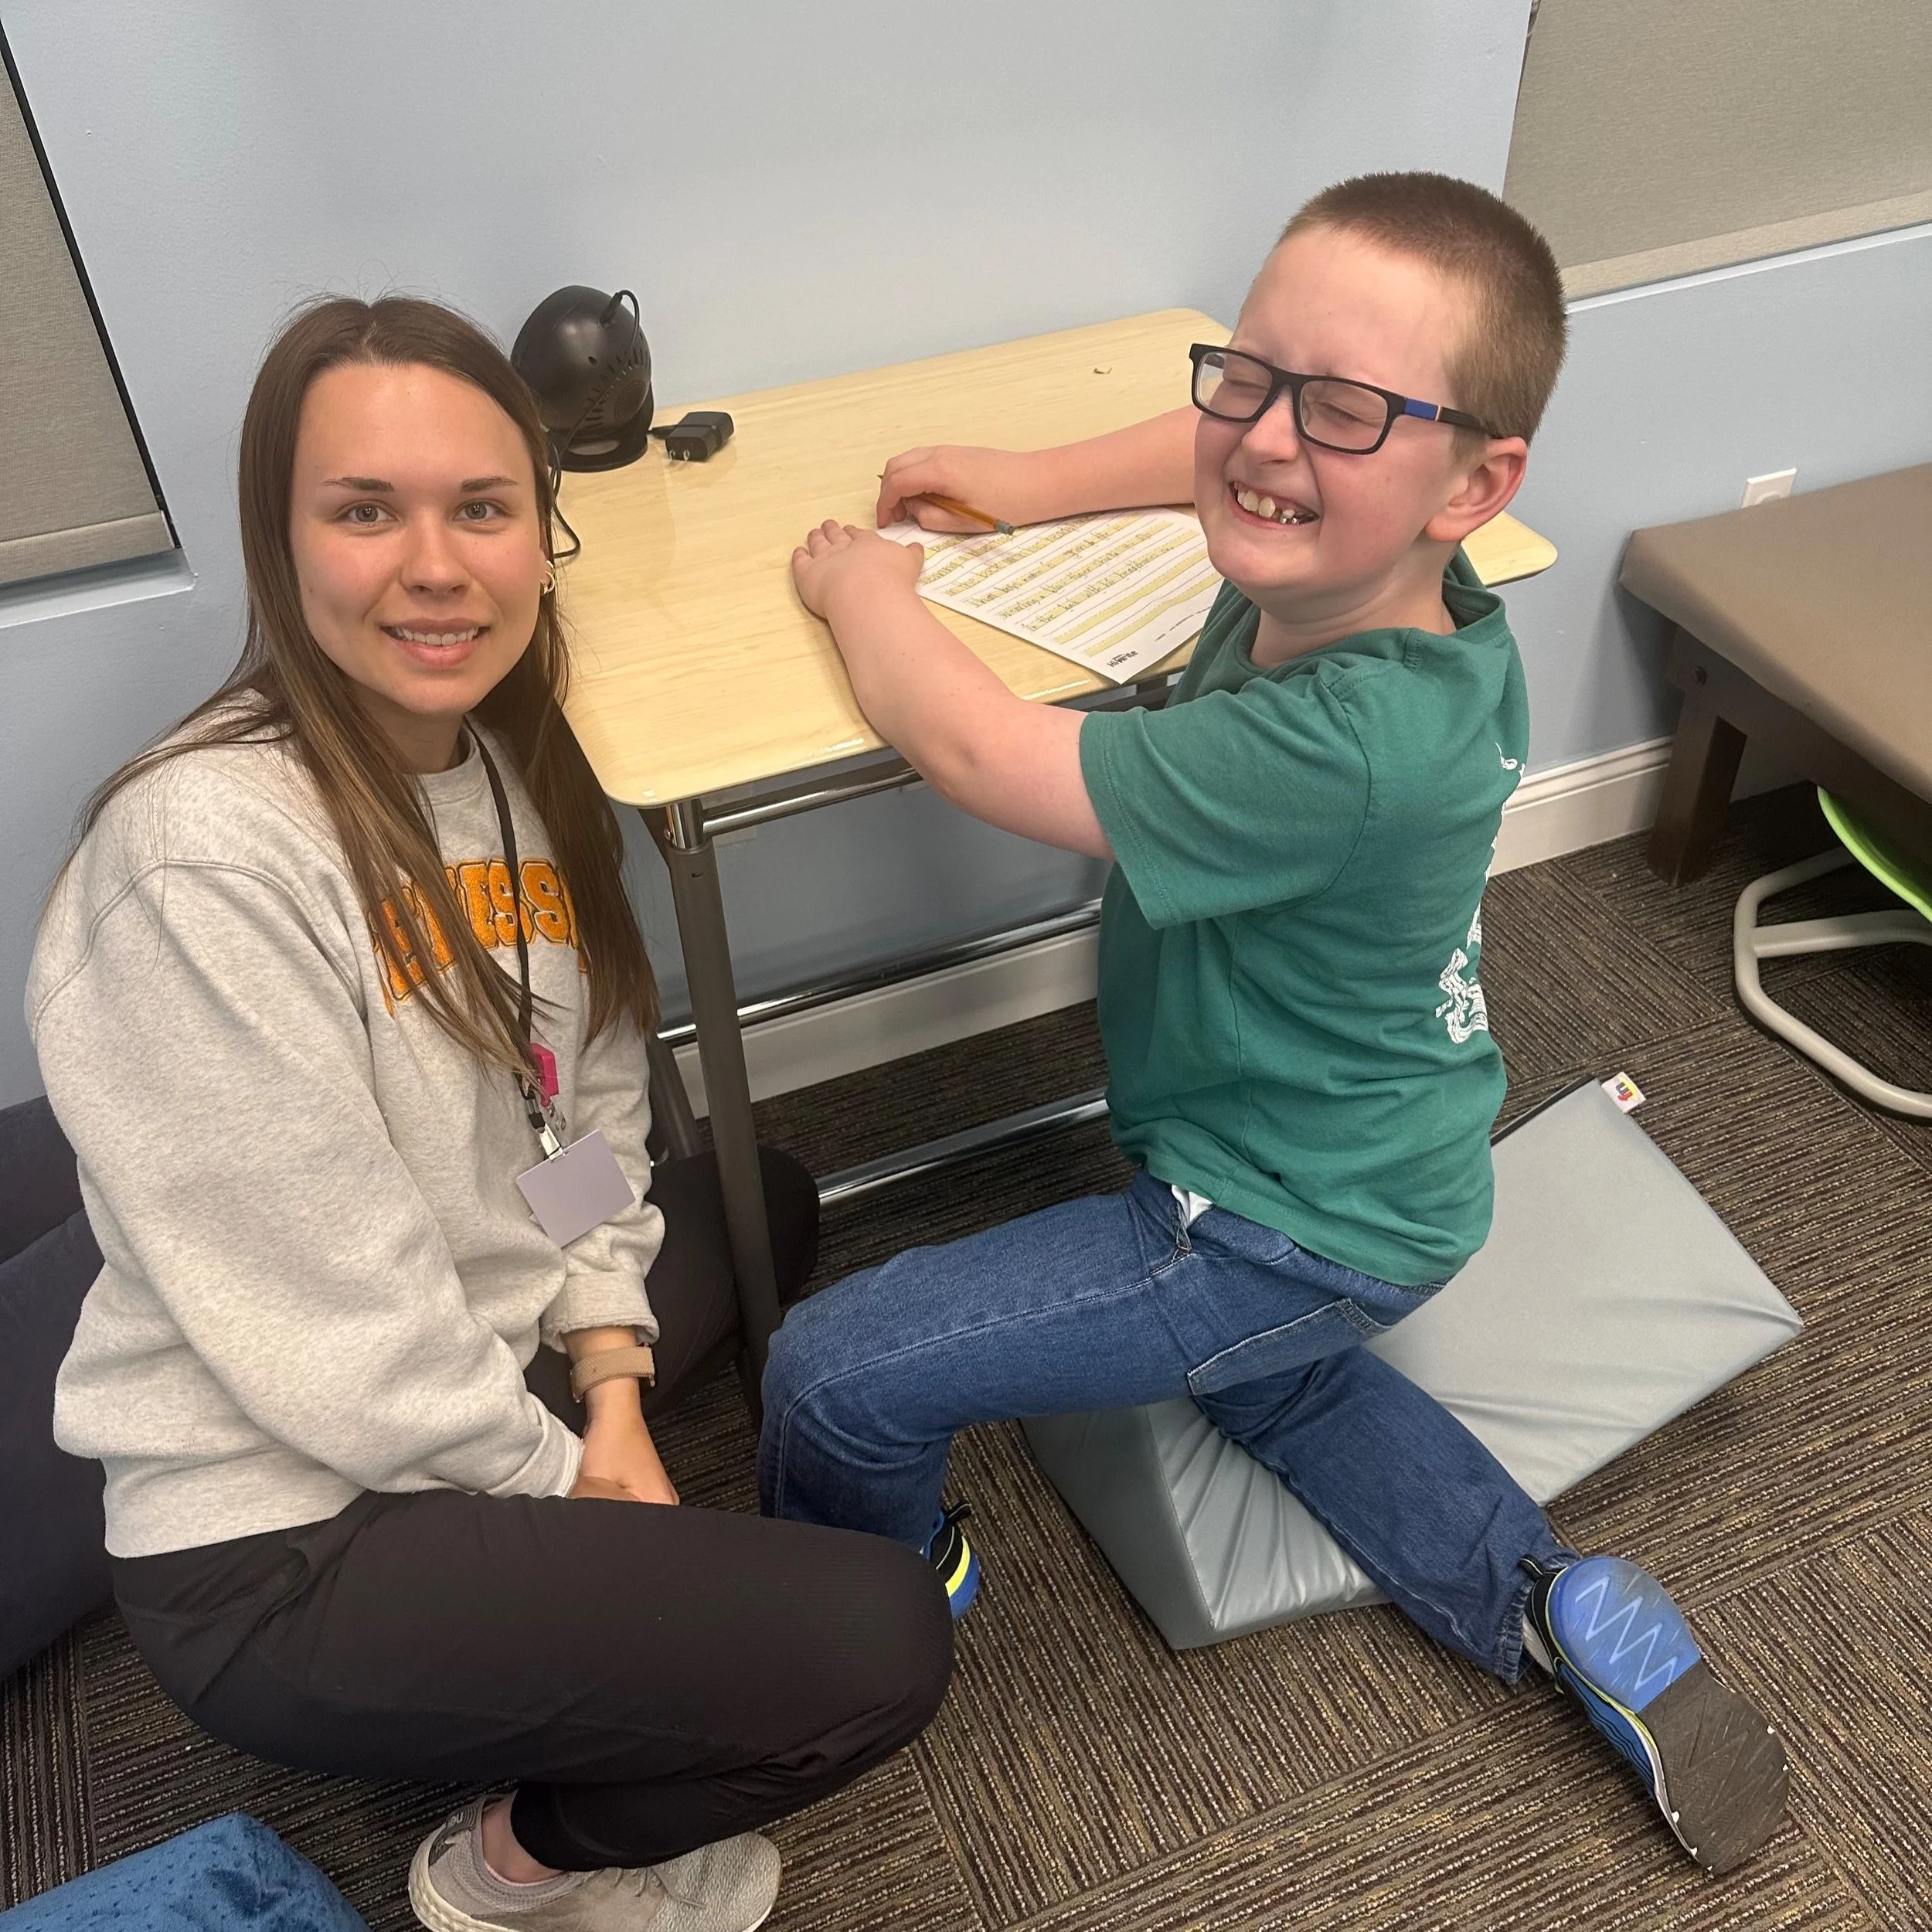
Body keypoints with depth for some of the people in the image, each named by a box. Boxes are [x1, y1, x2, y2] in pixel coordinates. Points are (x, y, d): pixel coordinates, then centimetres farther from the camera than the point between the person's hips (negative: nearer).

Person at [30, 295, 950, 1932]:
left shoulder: (510, 757, -2)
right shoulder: (206, 856, -27)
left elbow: (587, 1107, 5)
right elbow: (329, 1328, -24)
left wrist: (609, 1382, -4)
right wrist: (558, 1476, -10)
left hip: (477, 1387, 9)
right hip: (281, 1551, -8)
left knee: (763, 1204, 24)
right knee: (881, 1645, -13)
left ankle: (572, 1558, 19)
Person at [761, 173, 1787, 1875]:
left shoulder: (1346, 748, -38)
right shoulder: (1337, 570, -12)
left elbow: (969, 745, -29)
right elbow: (1229, 454, 14)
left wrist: (867, 586, -11)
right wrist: (1031, 483, 4)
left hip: (1293, 1230, -9)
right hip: (1372, 1172, 10)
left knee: (835, 1373, -8)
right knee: (1263, 1372, 35)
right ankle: (1556, 1606, 26)